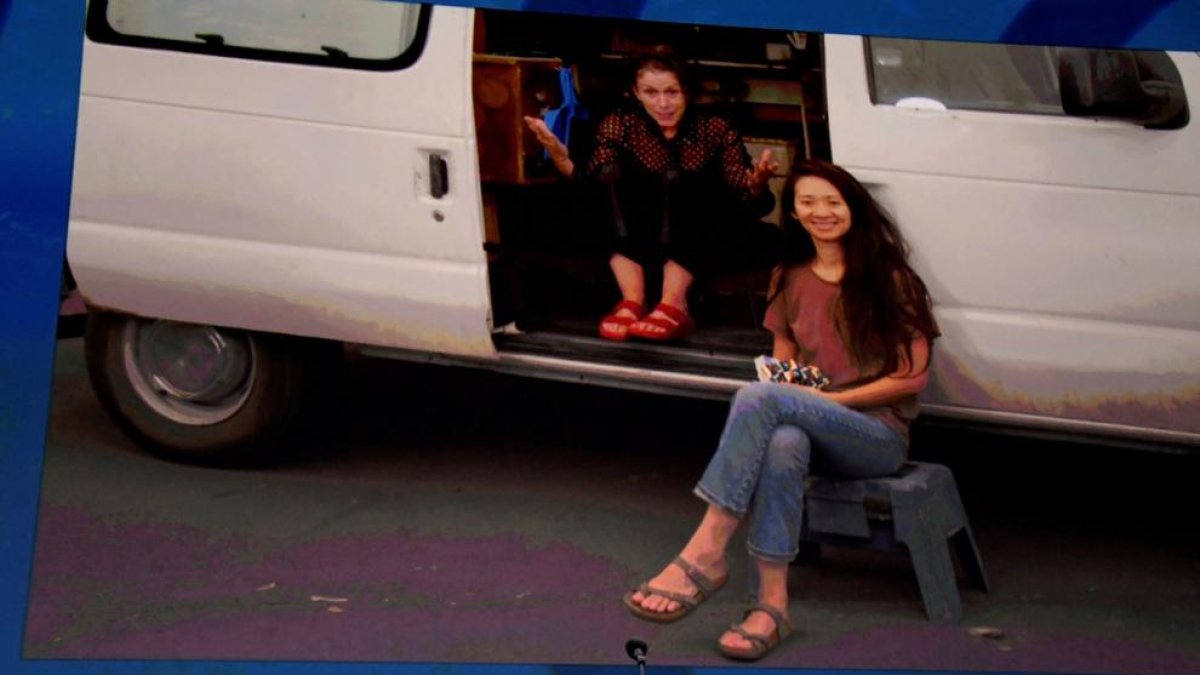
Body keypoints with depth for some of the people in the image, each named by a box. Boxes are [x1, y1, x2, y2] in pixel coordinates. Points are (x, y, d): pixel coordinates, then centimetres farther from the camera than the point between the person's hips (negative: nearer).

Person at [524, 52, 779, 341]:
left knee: (677, 181, -29)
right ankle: (632, 300, -37)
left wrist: (757, 180, -32)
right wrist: (559, 157, -31)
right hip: (643, 236, 2)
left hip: (708, 239, -2)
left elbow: (748, 200, -10)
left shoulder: (715, 128, -5)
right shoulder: (622, 124, -2)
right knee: (614, 174, -23)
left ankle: (673, 304, -43)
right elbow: (589, 186, -13)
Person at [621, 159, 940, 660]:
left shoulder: (888, 278, 0)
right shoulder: (790, 281, 16)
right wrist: (789, 384, -2)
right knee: (781, 444, -38)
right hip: (808, 427, 4)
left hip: (880, 434, -4)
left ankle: (703, 557, -38)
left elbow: (913, 375, -4)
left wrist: (832, 397, -11)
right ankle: (771, 604, -41)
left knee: (758, 398, -33)